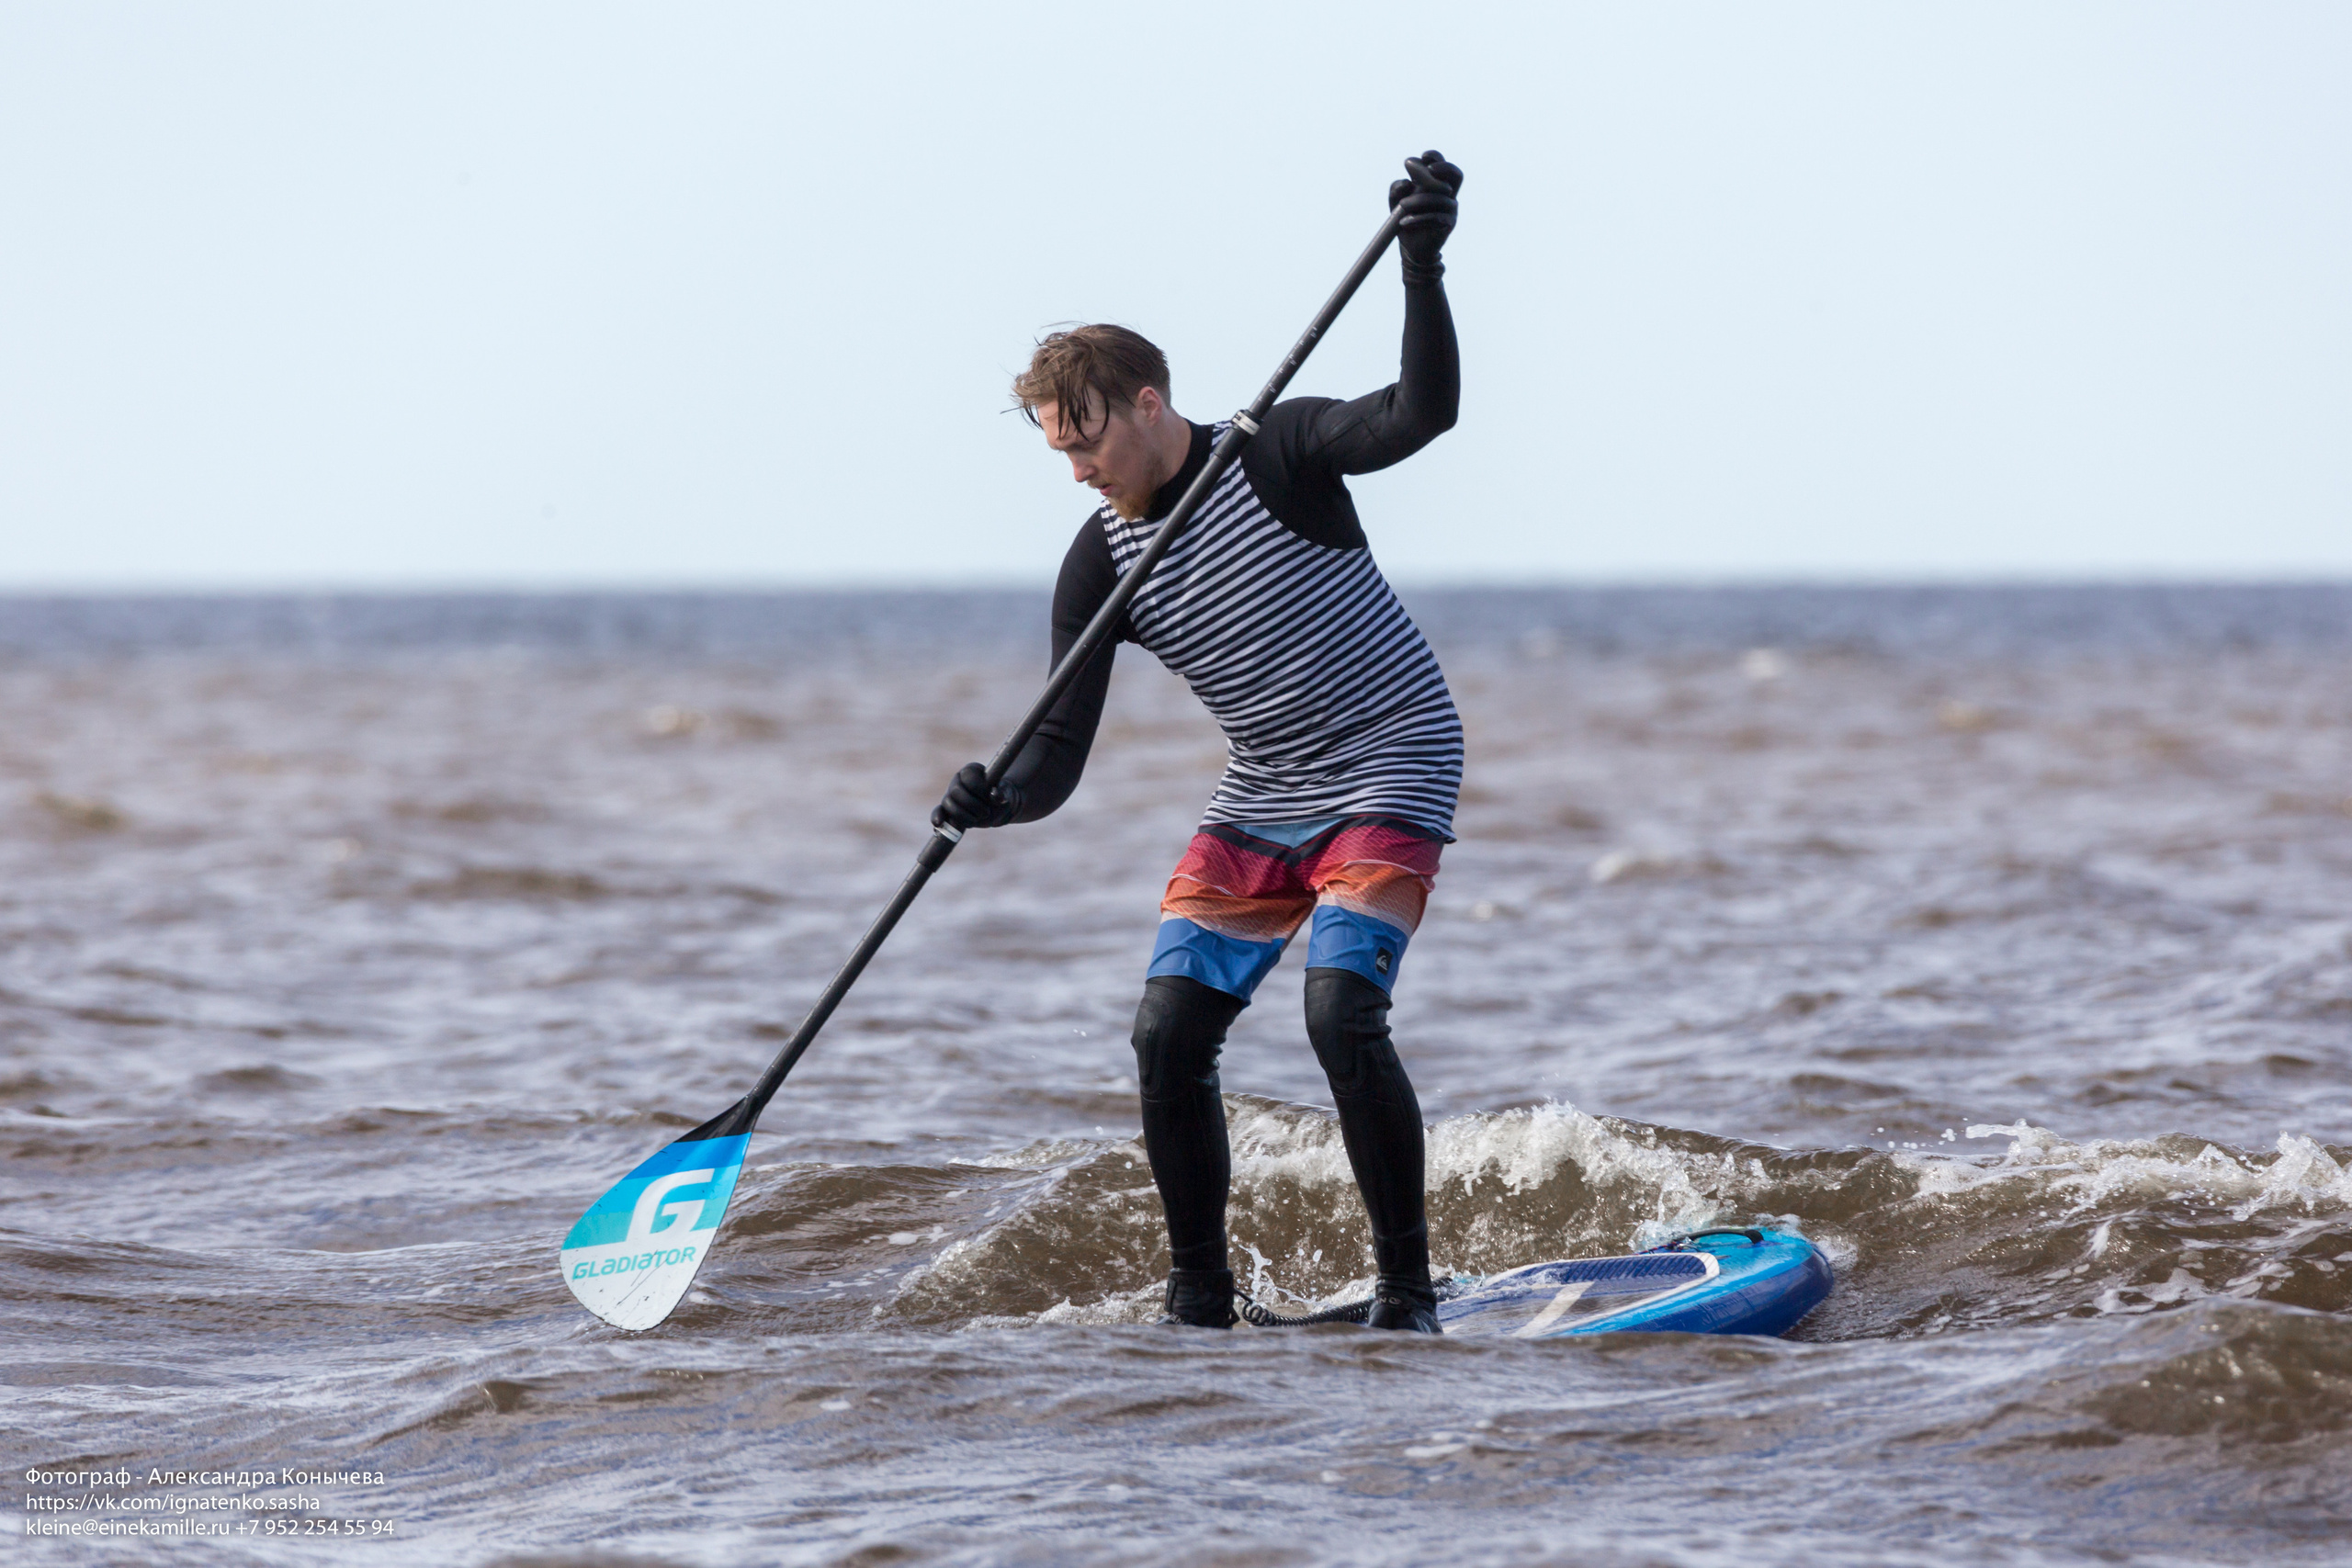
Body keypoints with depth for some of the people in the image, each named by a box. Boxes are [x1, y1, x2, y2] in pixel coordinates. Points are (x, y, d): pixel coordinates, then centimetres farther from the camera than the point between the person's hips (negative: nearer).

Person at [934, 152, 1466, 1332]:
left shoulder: (1280, 455, -13)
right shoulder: (1100, 568, -2)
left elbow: (1423, 412, -29)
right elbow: (1058, 758, -7)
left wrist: (1421, 268, -42)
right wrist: (998, 800, -28)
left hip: (1392, 770, -6)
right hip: (1262, 799, 6)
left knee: (1340, 1012, -23)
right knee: (1168, 1032, -5)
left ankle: (1408, 1291, -13)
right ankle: (1199, 1300, 8)